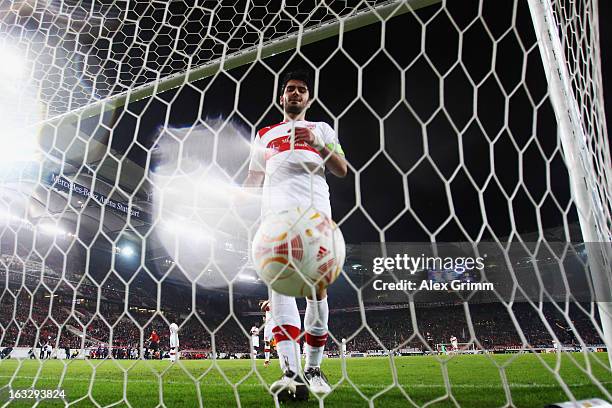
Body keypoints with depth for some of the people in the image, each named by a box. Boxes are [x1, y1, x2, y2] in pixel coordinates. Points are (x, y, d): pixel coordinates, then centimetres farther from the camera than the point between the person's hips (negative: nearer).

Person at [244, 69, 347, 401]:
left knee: (316, 287, -6)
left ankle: (313, 368, 8)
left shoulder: (321, 128, 24)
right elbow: (254, 178, 26)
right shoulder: (265, 135, 28)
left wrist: (319, 144, -4)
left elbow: (341, 170, 12)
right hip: (276, 211, 1)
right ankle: (291, 373, -23)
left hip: (314, 211, 0)